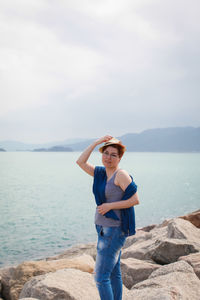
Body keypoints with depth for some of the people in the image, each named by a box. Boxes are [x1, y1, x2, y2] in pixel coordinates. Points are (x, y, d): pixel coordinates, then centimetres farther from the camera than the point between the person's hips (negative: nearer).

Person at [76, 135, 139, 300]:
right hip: (105, 229, 9)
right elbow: (81, 162, 6)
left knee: (101, 277, -8)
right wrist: (96, 142, 2)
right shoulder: (101, 173, 9)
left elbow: (135, 200, -18)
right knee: (114, 273, 18)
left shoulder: (121, 175, -14)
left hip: (115, 230, -9)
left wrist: (109, 206, -18)